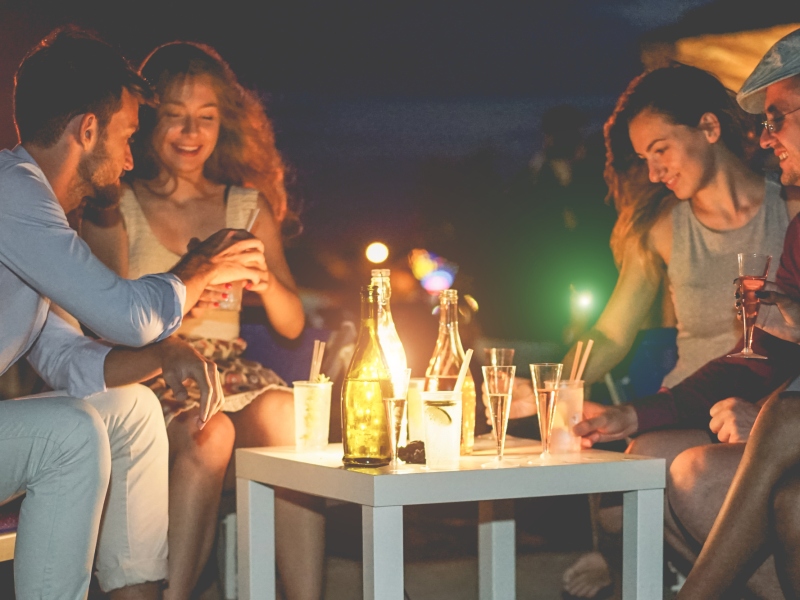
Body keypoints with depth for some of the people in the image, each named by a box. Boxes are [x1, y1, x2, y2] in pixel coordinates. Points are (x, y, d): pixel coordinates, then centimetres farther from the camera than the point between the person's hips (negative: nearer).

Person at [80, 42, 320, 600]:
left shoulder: (248, 206, 15)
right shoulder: (115, 209, 5)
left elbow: (292, 324, 12)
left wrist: (264, 280, -11)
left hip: (232, 373, 3)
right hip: (149, 380, -3)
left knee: (286, 416, -30)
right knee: (208, 437, -34)